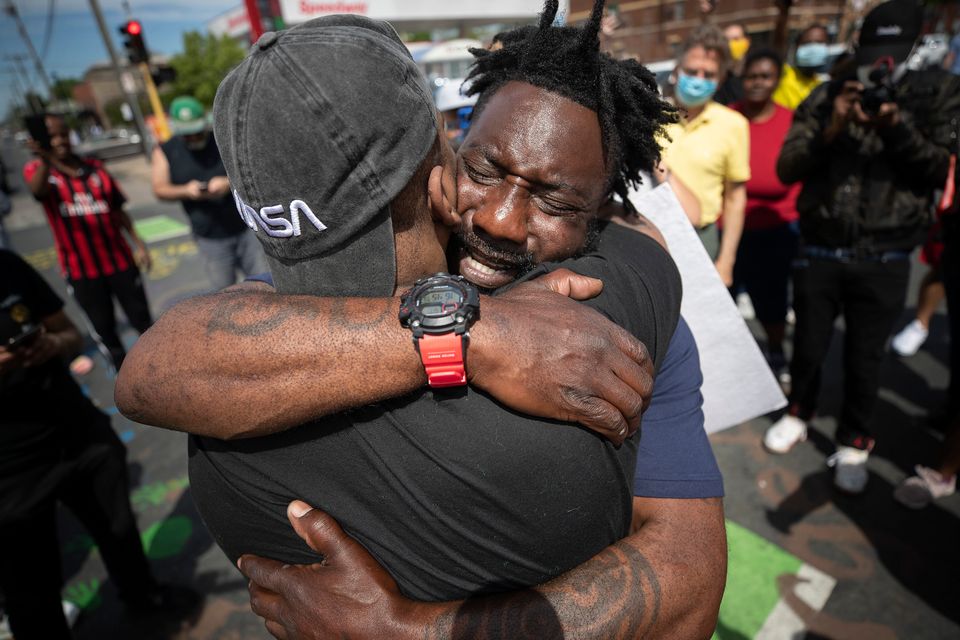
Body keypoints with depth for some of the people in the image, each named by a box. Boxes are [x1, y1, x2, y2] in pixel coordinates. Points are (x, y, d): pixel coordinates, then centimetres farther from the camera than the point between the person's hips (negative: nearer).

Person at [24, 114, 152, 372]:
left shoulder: (95, 167, 5)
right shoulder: (36, 170, -3)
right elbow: (37, 190, -28)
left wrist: (139, 243, 2)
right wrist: (45, 160, -48)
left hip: (119, 260, 1)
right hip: (80, 269, -1)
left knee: (142, 319, 9)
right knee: (103, 327, 11)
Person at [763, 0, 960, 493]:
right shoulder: (828, 96, 2)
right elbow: (786, 168, -4)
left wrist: (897, 127, -17)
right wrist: (830, 129, -19)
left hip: (884, 263, 0)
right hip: (819, 253, 0)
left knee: (864, 361, 9)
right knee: (808, 347, 13)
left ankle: (853, 444, 28)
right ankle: (798, 414, 37)